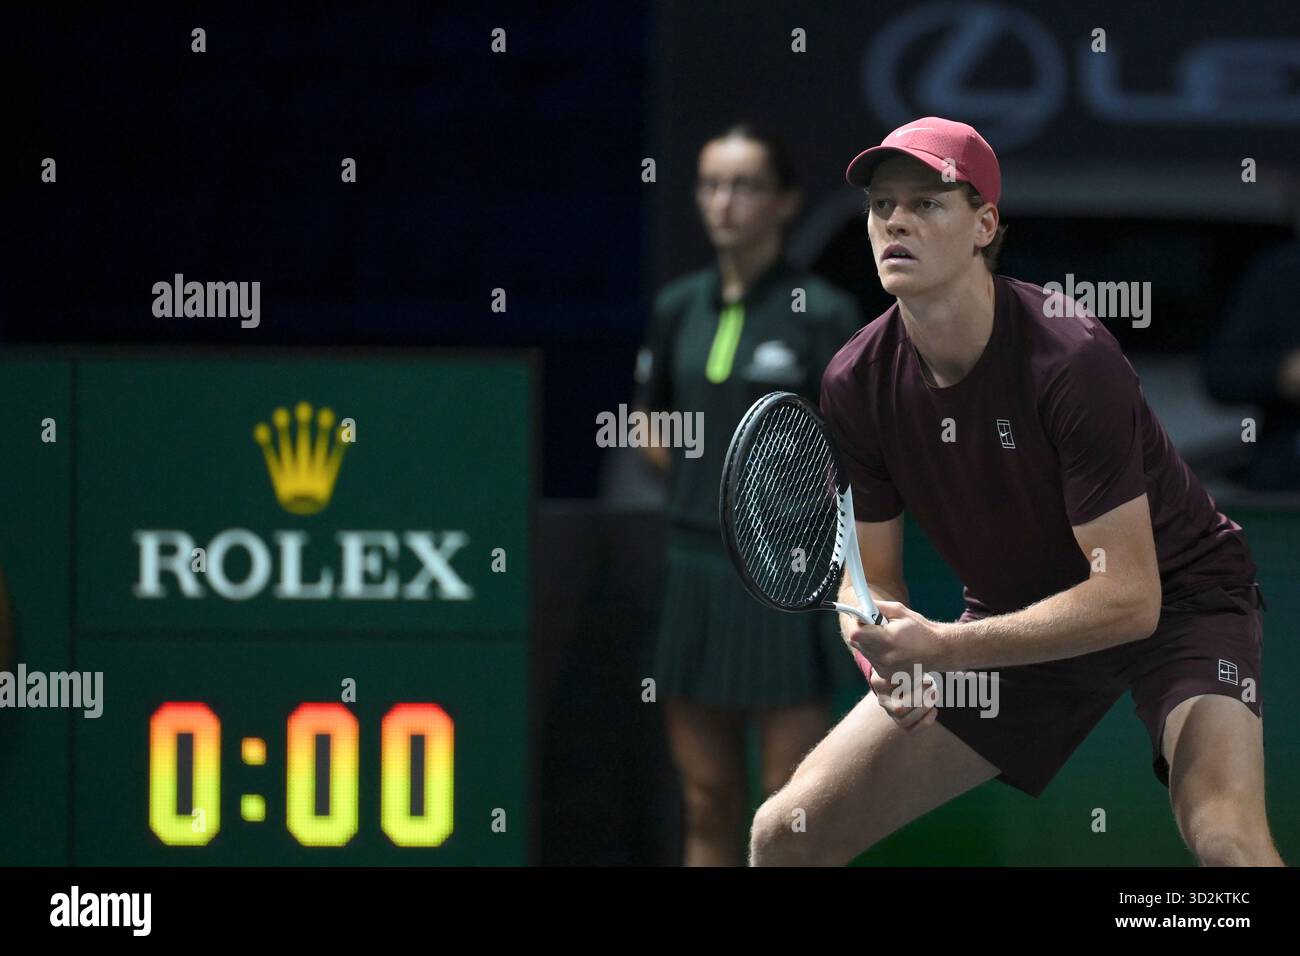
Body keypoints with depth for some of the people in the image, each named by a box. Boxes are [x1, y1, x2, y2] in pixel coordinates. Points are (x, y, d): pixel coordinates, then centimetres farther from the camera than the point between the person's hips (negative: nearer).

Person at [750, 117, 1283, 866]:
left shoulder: (1069, 361, -28)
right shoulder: (856, 384, -12)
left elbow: (1129, 595, -29)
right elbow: (870, 578, -1)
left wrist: (945, 648, -34)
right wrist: (892, 660, -24)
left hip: (1174, 599, -5)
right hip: (1016, 620, 5)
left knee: (1229, 842, -34)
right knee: (785, 834, -4)